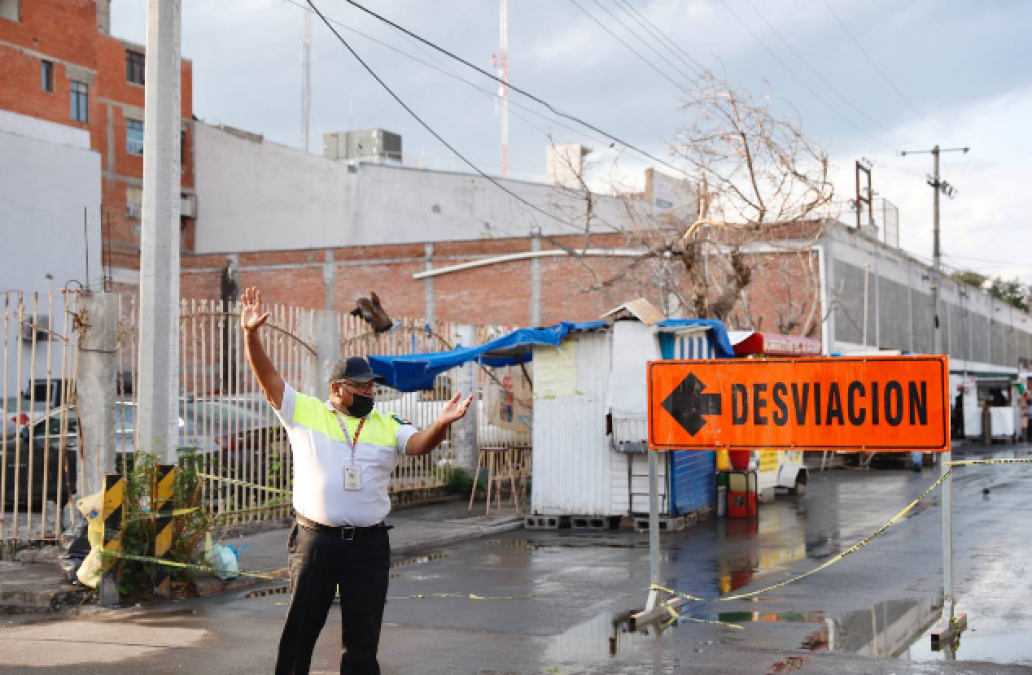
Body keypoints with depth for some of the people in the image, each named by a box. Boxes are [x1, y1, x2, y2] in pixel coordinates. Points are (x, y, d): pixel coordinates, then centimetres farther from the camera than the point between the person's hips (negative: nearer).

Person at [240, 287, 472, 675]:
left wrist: (442, 423, -31)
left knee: (363, 636, 8)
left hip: (369, 545, 2)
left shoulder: (386, 426, 7)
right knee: (299, 630, 7)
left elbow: (420, 443, -9)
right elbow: (268, 377, -3)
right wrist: (251, 335, -17)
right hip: (314, 540, -2)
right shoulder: (304, 412, 3)